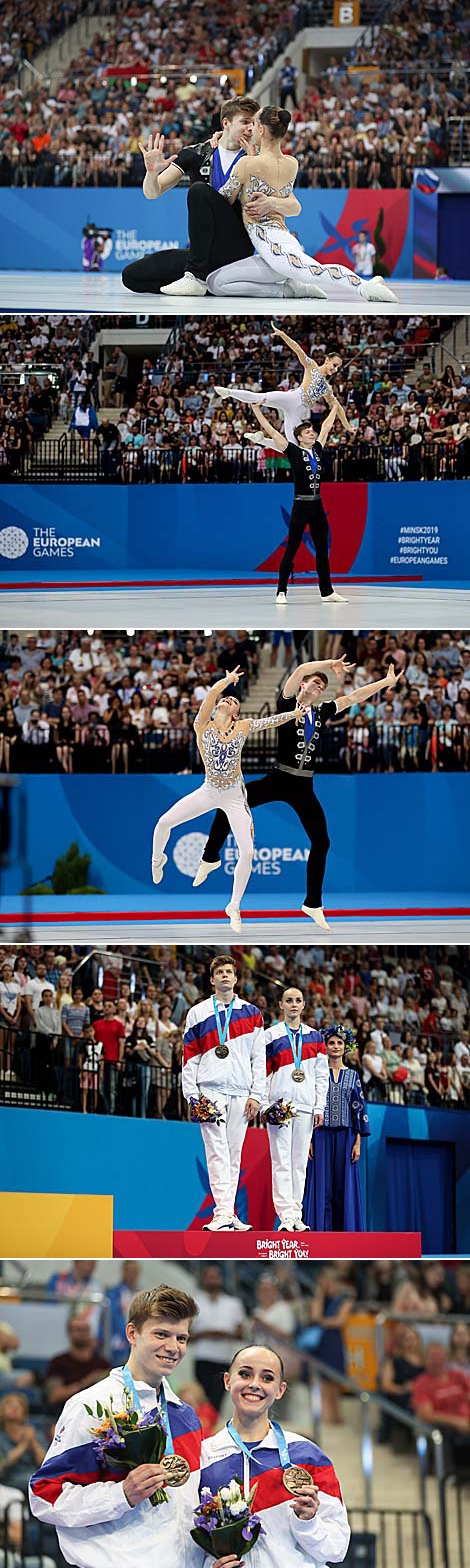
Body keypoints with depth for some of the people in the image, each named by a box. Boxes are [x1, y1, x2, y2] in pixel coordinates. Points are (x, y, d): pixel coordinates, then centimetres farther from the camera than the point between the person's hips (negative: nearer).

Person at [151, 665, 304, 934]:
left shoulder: (243, 727, 0)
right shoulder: (203, 725, -5)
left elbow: (272, 721, 0)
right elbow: (212, 692, -15)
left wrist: (299, 712, -8)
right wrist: (229, 680, -2)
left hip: (235, 795, 1)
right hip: (209, 791, -1)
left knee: (247, 853, -9)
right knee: (164, 823, -15)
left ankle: (235, 907, 9)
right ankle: (158, 860, 19)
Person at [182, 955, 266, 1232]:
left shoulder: (251, 1013, 12)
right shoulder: (198, 1013, 9)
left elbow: (259, 1057, 9)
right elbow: (190, 1056, 7)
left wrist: (257, 1095, 1)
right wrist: (192, 1094, -2)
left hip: (241, 1093, 2)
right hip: (210, 1090, -2)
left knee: (234, 1155, 3)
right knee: (218, 1152, -11)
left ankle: (228, 1213, 7)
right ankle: (223, 1212, -18)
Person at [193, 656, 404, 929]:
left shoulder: (322, 712, 11)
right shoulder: (288, 703, -1)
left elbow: (354, 697, 17)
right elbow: (300, 671, -17)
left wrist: (389, 681, 18)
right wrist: (332, 664, -14)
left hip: (303, 787, 4)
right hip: (279, 779, -4)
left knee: (321, 842, 1)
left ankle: (313, 904, 14)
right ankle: (211, 858, 4)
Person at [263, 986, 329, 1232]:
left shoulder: (314, 1037, 14)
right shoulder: (271, 1036, 6)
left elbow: (322, 1075, 13)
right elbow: (262, 1073, 3)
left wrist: (320, 1107, 4)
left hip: (305, 1105, 3)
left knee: (300, 1162, 4)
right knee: (281, 1161, -8)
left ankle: (297, 1215, 6)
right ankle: (286, 1216, -12)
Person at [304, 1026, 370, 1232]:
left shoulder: (352, 1075, 10)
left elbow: (359, 1108, 8)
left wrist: (358, 1142, 0)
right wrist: (308, 1139, -6)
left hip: (345, 1136, 1)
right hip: (322, 1135, -1)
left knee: (344, 1184, 0)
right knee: (322, 1185, -3)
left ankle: (346, 1229, 2)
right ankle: (321, 1230, -2)